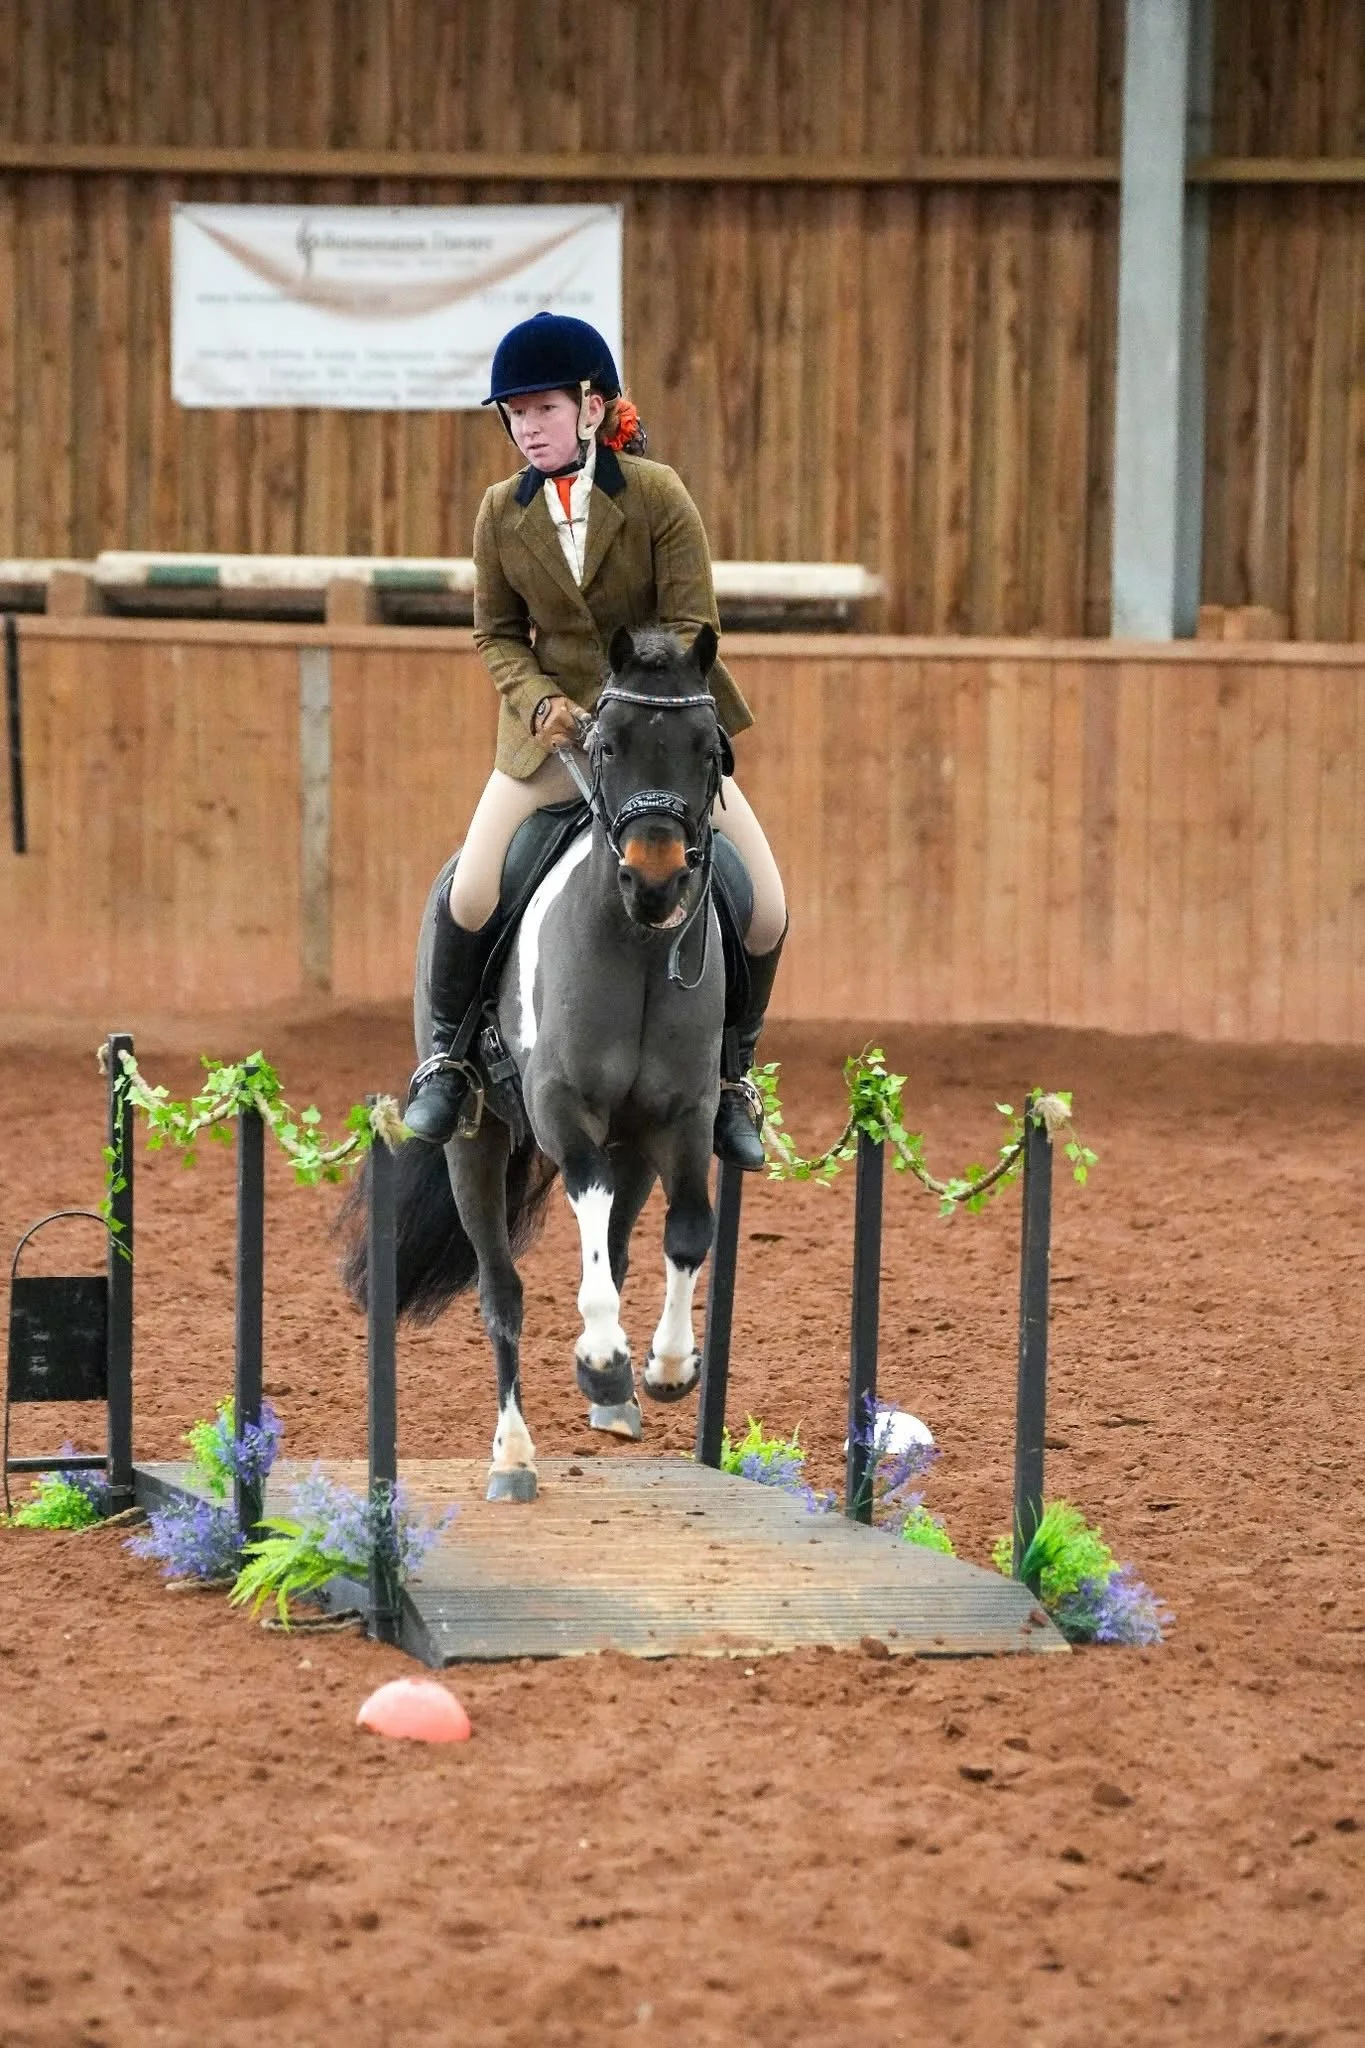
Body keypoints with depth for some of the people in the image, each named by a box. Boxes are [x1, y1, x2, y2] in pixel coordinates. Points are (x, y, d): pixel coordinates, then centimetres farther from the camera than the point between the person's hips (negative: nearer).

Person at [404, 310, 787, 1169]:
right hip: (552, 731, 1)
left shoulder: (657, 495, -12)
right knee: (472, 895, -15)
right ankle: (447, 1055, 10)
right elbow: (498, 634, 4)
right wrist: (541, 701, -16)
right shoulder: (503, 512, -3)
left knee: (764, 907, -7)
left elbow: (692, 626, -12)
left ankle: (732, 1072, 15)